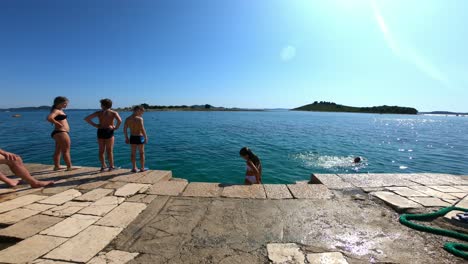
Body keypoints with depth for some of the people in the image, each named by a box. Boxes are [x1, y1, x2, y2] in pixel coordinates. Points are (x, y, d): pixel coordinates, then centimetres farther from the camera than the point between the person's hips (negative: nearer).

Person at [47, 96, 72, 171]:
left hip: (60, 133, 10)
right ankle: (69, 167, -4)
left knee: (58, 151, 15)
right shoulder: (56, 111, -13)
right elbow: (49, 118, -32)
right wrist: (59, 124, -21)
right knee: (66, 151, -7)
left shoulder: (59, 110, 16)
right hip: (61, 133, -10)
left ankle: (56, 166, 24)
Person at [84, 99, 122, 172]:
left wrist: (95, 125, 5)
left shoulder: (99, 113, 6)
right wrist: (116, 127, -7)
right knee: (109, 151, 5)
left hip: (100, 131, 3)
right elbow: (119, 121, -22)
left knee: (101, 150, 13)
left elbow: (86, 118, 3)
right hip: (109, 131, -3)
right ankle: (111, 166, 10)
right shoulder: (114, 113, -3)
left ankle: (103, 166, 20)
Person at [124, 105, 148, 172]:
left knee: (133, 153, 14)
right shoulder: (139, 118, -14)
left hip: (132, 137, 5)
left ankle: (134, 168, 20)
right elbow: (142, 129, -19)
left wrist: (126, 138, 16)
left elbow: (125, 129, 8)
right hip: (139, 137, -5)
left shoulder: (128, 119, 4)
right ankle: (142, 168, 13)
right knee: (142, 153, 7)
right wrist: (146, 138, -12)